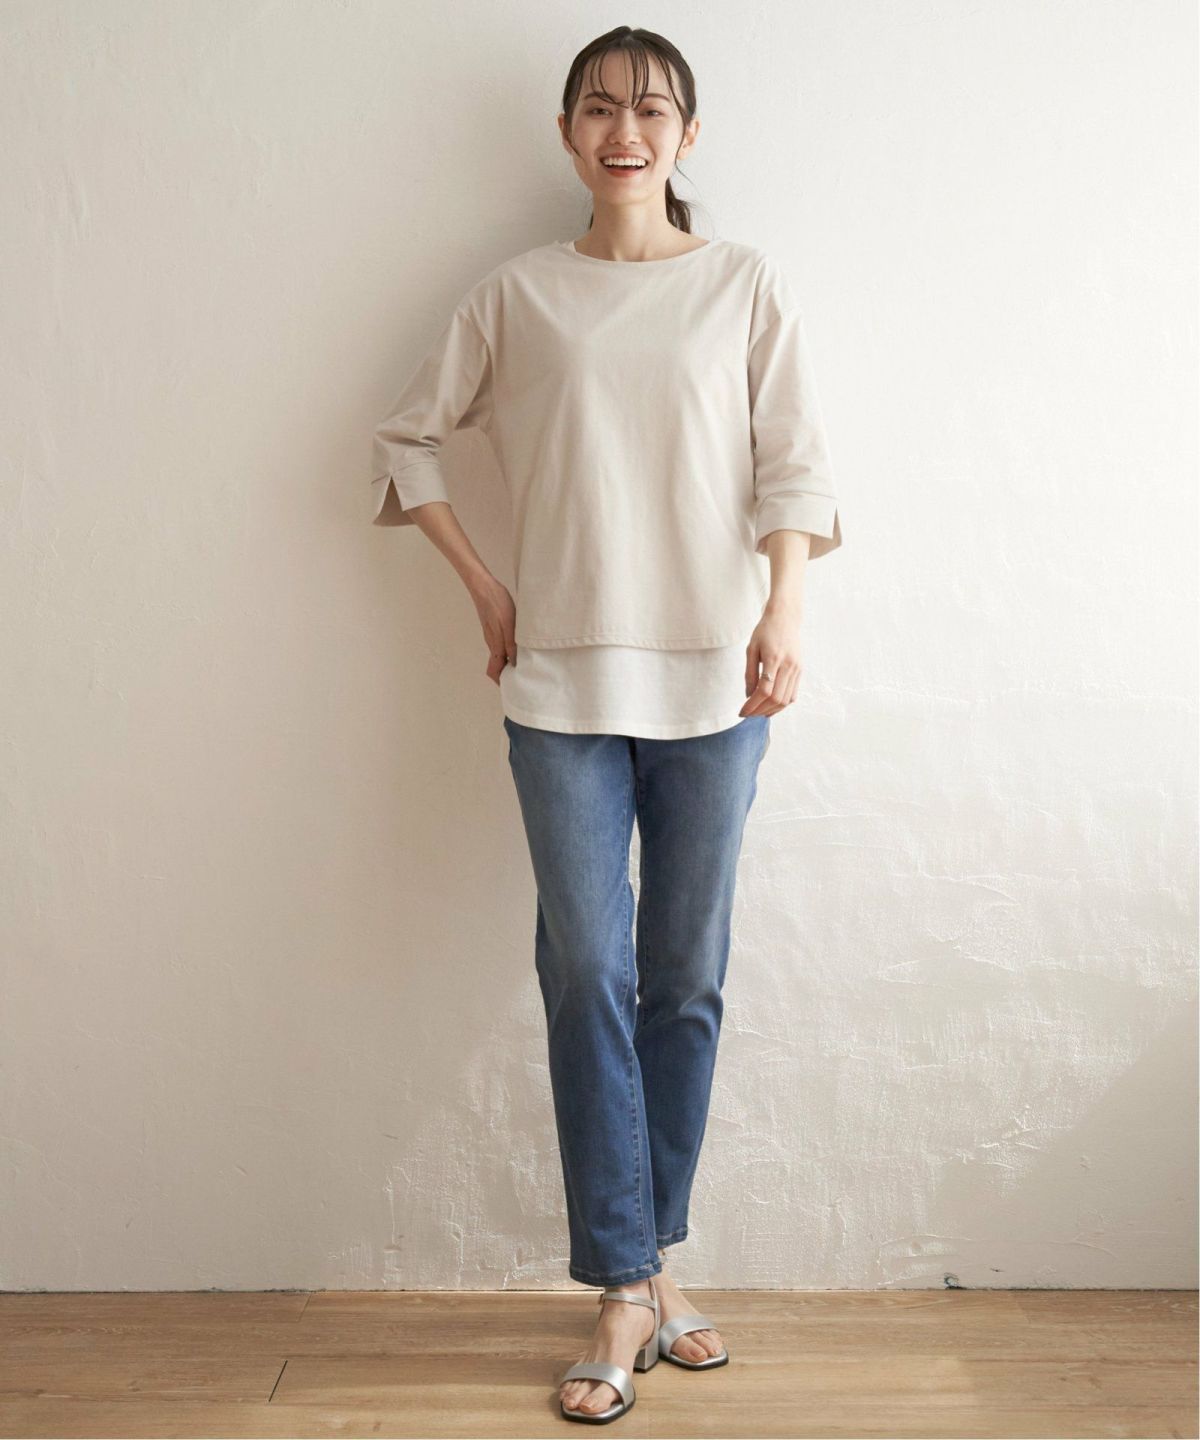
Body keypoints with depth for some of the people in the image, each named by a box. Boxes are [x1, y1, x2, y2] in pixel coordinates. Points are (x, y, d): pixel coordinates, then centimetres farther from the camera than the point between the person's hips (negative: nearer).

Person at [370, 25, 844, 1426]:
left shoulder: (745, 285, 8)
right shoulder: (516, 294, 8)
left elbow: (791, 464, 1)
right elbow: (407, 437, 14)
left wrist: (782, 611, -14)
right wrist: (484, 589, 6)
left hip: (710, 679, 0)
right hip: (564, 680, 0)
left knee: (686, 982, 6)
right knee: (589, 977, -1)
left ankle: (644, 1261, 22)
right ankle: (629, 1292, 9)